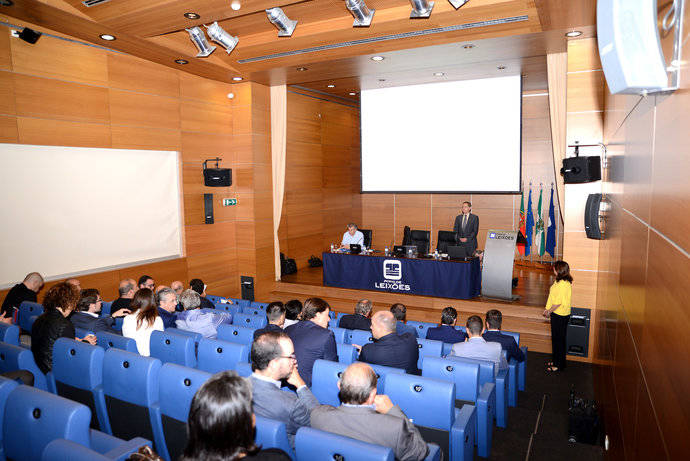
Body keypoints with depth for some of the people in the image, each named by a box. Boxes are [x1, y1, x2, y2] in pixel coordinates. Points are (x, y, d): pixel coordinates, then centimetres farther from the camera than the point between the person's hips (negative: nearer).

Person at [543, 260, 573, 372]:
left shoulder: (563, 284, -24)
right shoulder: (560, 281, 7)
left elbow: (558, 302, -24)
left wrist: (549, 311, -12)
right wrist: (548, 309, 13)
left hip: (560, 316, -10)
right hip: (556, 314, 10)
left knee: (559, 339, 2)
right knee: (555, 338, 19)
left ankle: (559, 364, 14)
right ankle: (555, 360, 31)